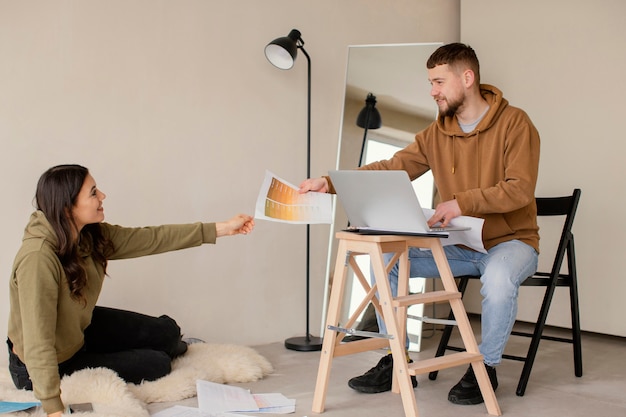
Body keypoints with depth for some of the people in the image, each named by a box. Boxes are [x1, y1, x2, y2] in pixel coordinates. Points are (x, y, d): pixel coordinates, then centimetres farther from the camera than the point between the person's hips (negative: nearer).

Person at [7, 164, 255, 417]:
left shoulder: (92, 235, -13)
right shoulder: (38, 258, -37)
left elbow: (153, 238, -9)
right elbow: (38, 345, -39)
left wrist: (223, 228, -8)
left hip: (80, 329, 7)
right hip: (47, 366, -7)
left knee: (167, 331, 5)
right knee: (156, 365, -3)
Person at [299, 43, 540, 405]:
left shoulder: (514, 123, -11)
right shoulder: (437, 132, 4)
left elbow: (520, 188, -20)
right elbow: (391, 168, -3)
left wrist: (462, 202, -33)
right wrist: (330, 182, -13)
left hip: (510, 241, -5)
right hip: (458, 245, 5)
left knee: (498, 279, -38)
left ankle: (486, 368, -9)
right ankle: (397, 363, 1)